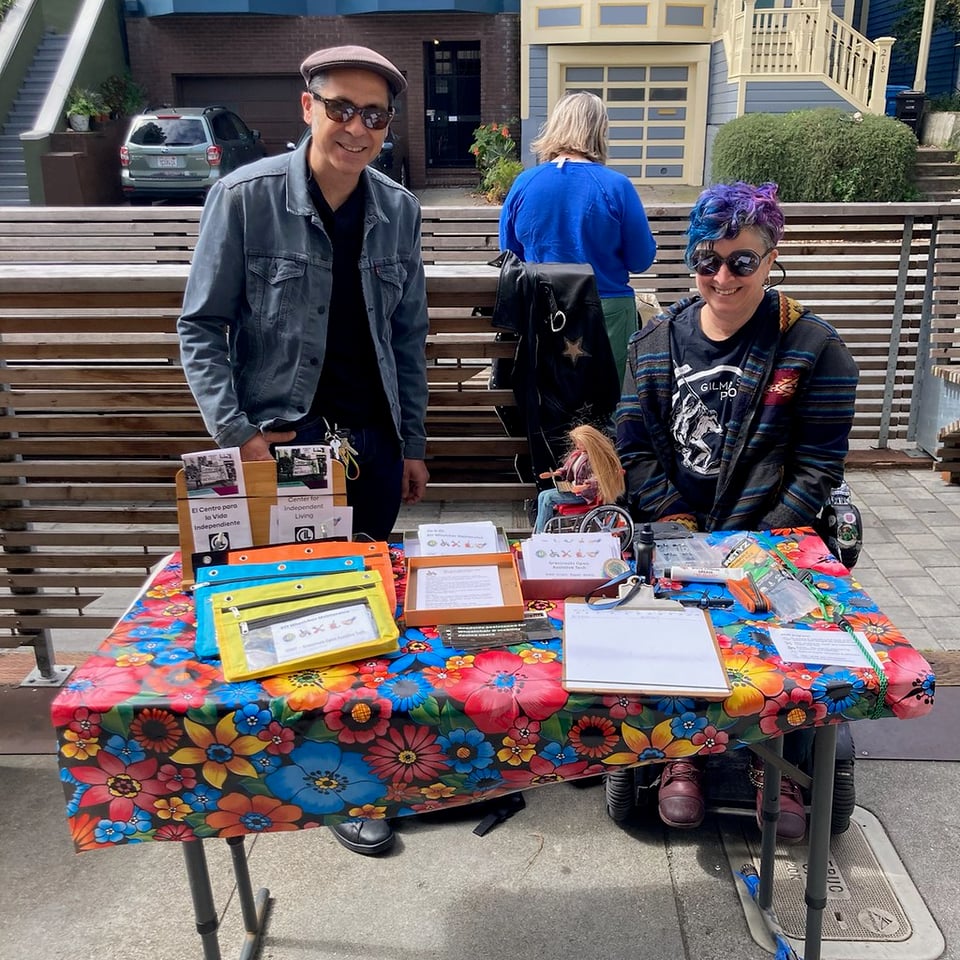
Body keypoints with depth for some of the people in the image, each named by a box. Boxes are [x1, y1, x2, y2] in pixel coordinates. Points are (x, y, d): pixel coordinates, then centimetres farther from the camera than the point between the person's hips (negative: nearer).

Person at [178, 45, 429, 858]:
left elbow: (408, 336, 10)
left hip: (370, 438, 4)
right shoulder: (245, 197, -8)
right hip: (282, 438, -4)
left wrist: (412, 443, 10)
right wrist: (238, 433, -13)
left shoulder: (399, 210, 4)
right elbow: (201, 327, -5)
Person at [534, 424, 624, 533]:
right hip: (572, 488, 9)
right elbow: (567, 469, 21)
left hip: (585, 494, -9)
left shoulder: (596, 457, -16)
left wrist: (583, 487, -36)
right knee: (542, 495, -3)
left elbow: (596, 480, -22)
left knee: (548, 497, -21)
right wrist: (554, 473, 4)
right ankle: (536, 535, -4)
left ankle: (540, 535, -13)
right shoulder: (578, 453, 10)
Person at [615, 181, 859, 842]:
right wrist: (683, 532, -7)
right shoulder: (659, 341, 8)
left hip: (773, 538, -1)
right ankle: (680, 756, -3)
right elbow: (637, 448, 4)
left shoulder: (814, 349, 0)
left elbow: (818, 466, -2)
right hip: (677, 533, 1)